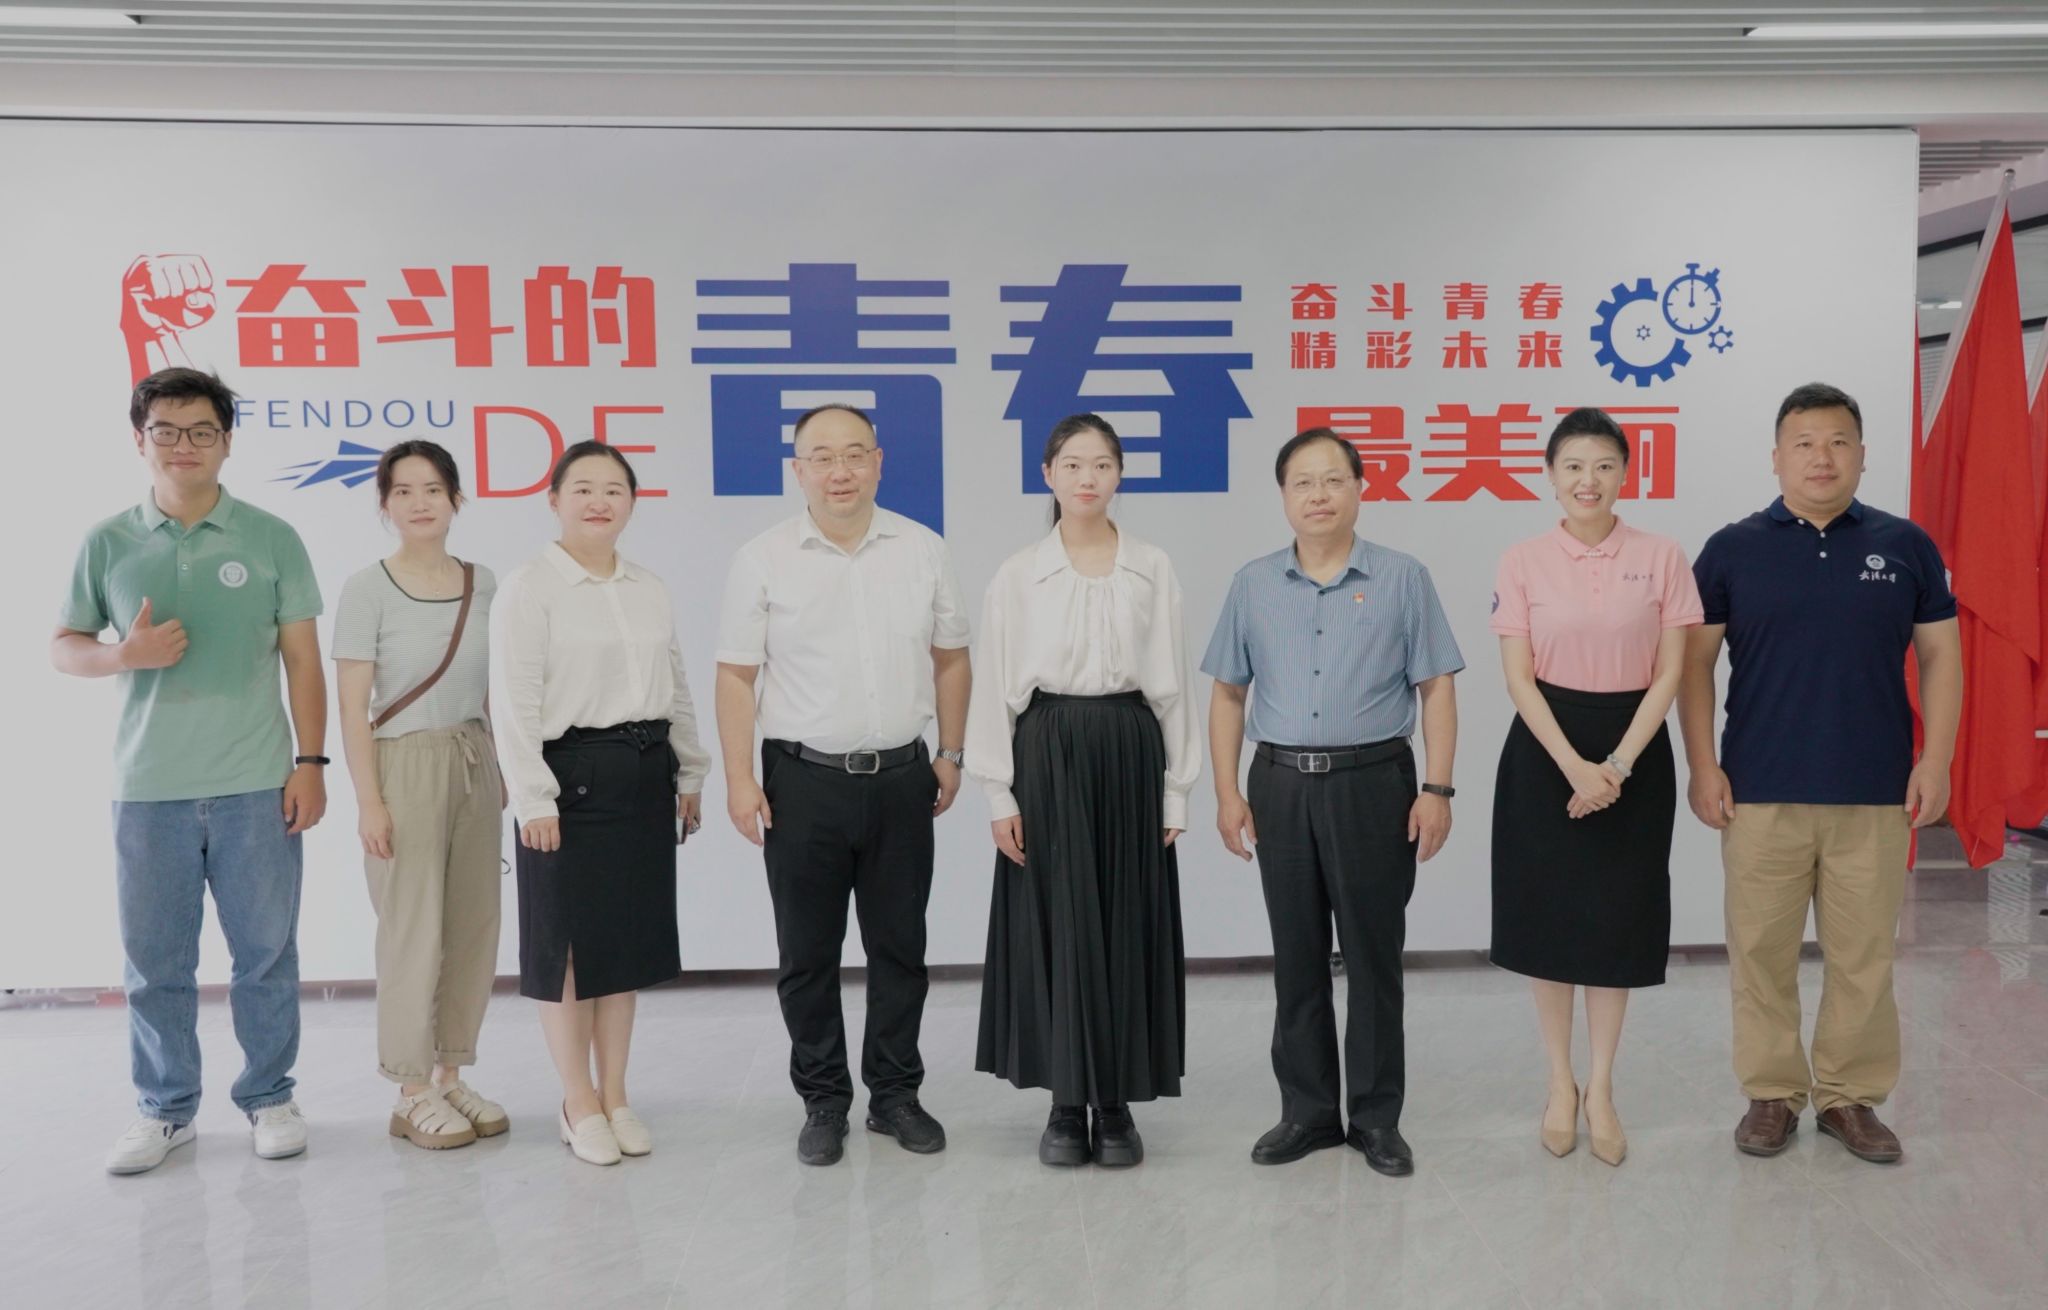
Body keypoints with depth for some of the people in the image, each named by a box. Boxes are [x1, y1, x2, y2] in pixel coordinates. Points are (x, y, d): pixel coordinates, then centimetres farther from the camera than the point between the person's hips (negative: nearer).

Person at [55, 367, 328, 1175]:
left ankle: (269, 1098, 21)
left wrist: (310, 761, -3)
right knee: (155, 961, 10)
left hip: (255, 786, -1)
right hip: (148, 789, 1)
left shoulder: (271, 539, 2)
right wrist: (123, 655, -12)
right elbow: (63, 646, 10)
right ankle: (165, 1109, 24)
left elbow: (302, 658, 3)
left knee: (266, 953, 6)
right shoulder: (108, 544, 5)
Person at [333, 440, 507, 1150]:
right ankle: (412, 1093, 14)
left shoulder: (483, 584, 6)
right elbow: (353, 705, -7)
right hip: (406, 765, -4)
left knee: (475, 925, 6)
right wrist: (369, 799, -12)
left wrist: (504, 771, 10)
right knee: (414, 931, 0)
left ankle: (450, 1076, 21)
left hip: (474, 764, 4)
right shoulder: (367, 590, -6)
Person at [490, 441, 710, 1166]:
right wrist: (533, 799, -15)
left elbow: (676, 688, 15)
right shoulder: (528, 586, -7)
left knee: (627, 936, 12)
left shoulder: (650, 589, 11)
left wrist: (690, 774, 14)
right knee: (567, 939, 5)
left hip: (643, 776, 6)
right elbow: (514, 702, -12)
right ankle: (579, 1104, 20)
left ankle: (615, 1095, 25)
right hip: (571, 777, -5)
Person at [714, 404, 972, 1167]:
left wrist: (950, 752, 7)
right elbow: (735, 676, -3)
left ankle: (896, 1094, 26)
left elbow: (950, 659, 10)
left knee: (899, 946, 11)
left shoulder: (922, 550, 3)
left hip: (901, 778, 2)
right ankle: (823, 1102, 23)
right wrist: (739, 778, -8)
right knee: (808, 953, 7)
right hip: (805, 781, -2)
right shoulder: (763, 560, -3)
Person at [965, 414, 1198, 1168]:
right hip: (1048, 753, -1)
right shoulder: (1018, 575, 1)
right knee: (1058, 927, 3)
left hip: (1129, 752, 1)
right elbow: (995, 687, 1)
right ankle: (1066, 1105, 16)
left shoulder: (1153, 570, 4)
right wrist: (999, 793, -4)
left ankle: (1116, 1105, 18)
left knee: (1126, 928, 5)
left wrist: (1176, 788, 2)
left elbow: (1172, 683, 5)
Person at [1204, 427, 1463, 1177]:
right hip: (1280, 785, 2)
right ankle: (1307, 1109, 23)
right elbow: (1229, 694, 9)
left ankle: (1376, 1117, 19)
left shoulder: (1402, 580, 0)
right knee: (1297, 957, 10)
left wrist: (1437, 789, -8)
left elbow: (1436, 689, -1)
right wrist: (1228, 792, 2)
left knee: (1373, 956, 6)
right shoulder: (1252, 586, 6)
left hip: (1374, 783, -2)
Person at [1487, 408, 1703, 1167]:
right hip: (1545, 751, 0)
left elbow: (1669, 675, -3)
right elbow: (1519, 678, -5)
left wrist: (1617, 764, -14)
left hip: (1633, 750, 0)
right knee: (1548, 915, 7)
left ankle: (1601, 1090, 22)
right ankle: (1560, 1085, 24)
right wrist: (1573, 764, -16)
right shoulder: (1523, 563, -2)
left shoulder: (1661, 559, -1)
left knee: (1617, 919, 6)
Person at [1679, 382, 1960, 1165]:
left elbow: (1940, 657, 8)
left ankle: (1851, 1095, 22)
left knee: (1863, 954, 8)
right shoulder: (1732, 550, 1)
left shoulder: (1905, 547, 5)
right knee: (1762, 951, 6)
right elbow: (1694, 662, 2)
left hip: (1875, 792, 1)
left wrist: (1935, 760, -1)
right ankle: (1772, 1093, 19)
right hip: (1760, 792, -1)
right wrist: (1703, 766, -5)